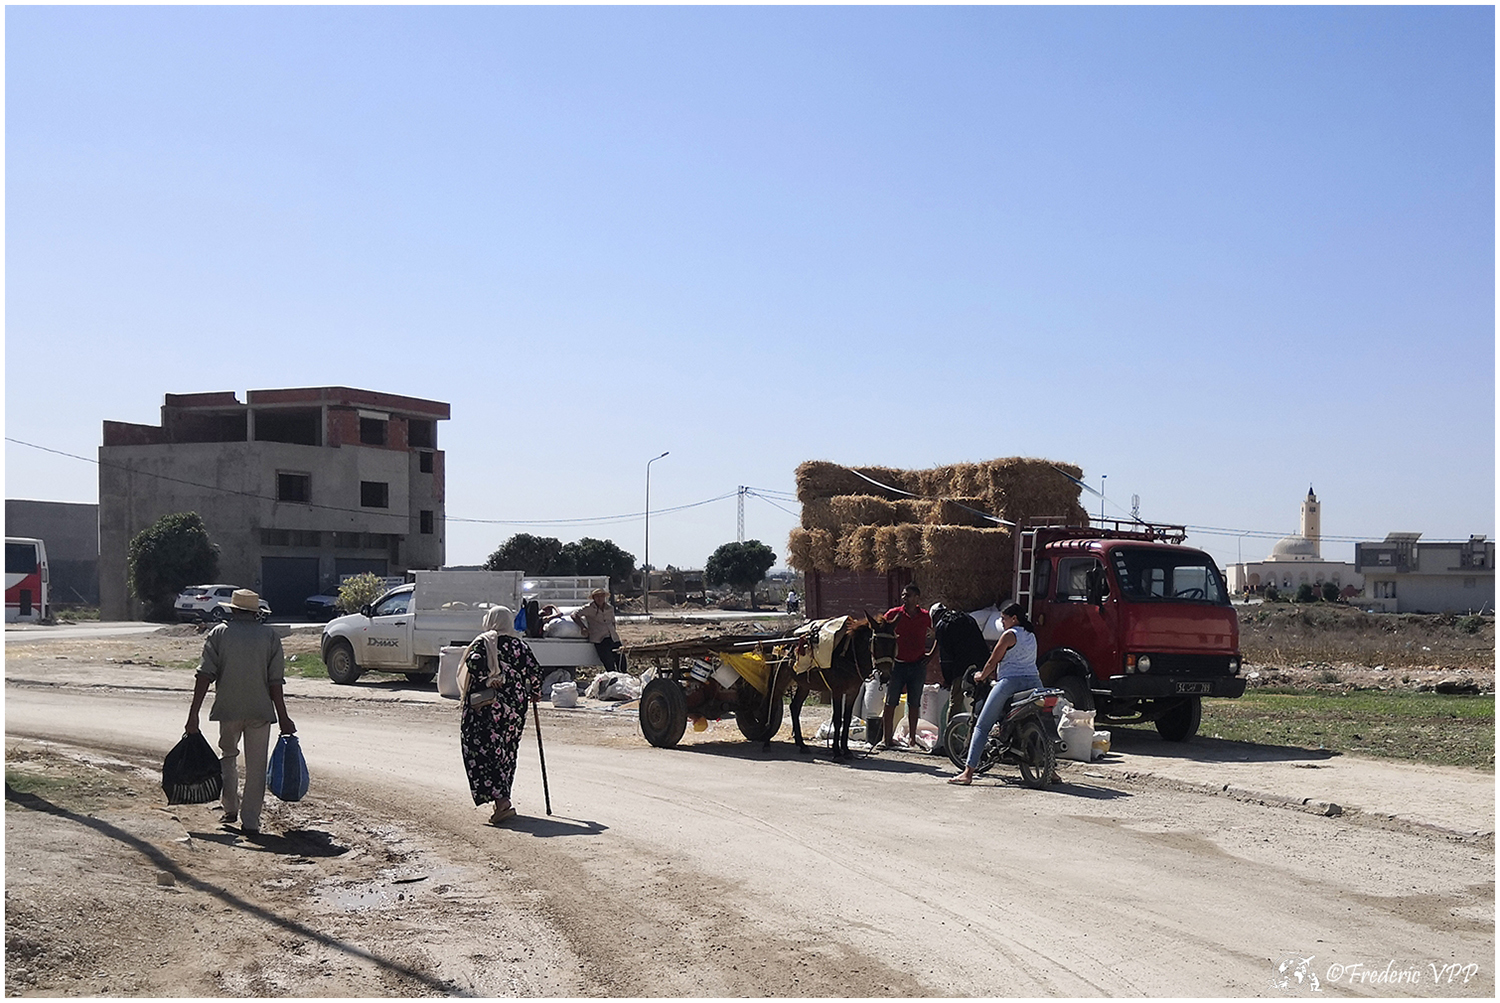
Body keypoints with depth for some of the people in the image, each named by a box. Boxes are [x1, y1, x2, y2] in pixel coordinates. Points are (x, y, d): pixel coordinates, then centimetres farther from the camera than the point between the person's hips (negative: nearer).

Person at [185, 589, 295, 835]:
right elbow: (275, 680, -2)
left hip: (228, 708, 0)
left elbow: (204, 675, -6)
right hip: (261, 710, 0)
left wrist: (194, 713, -6)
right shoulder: (269, 635, 2)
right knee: (256, 765, 5)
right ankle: (250, 821, 5)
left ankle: (231, 808, 22)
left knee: (228, 755, 22)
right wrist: (283, 717, 2)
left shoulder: (218, 633, 2)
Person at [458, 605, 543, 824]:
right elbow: (535, 670, 3)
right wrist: (535, 692, 17)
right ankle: (503, 800, 21)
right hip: (515, 705, 5)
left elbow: (474, 663, -21)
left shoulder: (483, 642, -2)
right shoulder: (520, 645, 8)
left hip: (486, 706, -5)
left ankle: (502, 801, -18)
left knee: (484, 752, -4)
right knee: (506, 752, 16)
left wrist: (486, 681, -11)